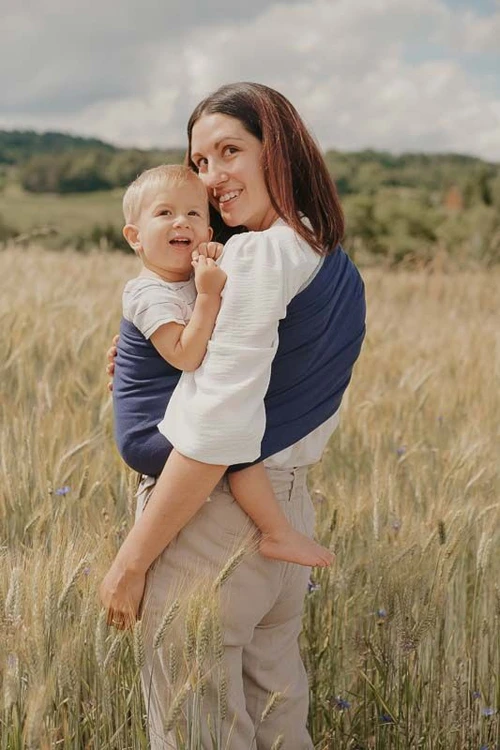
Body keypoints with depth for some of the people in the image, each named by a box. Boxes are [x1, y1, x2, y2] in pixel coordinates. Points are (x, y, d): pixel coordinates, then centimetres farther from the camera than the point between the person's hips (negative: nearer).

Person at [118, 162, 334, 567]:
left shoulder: (195, 278, 7)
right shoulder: (151, 294, -21)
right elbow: (186, 356, -31)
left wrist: (226, 262, -3)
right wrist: (209, 294, -33)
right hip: (151, 433, -10)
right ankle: (280, 535, -12)